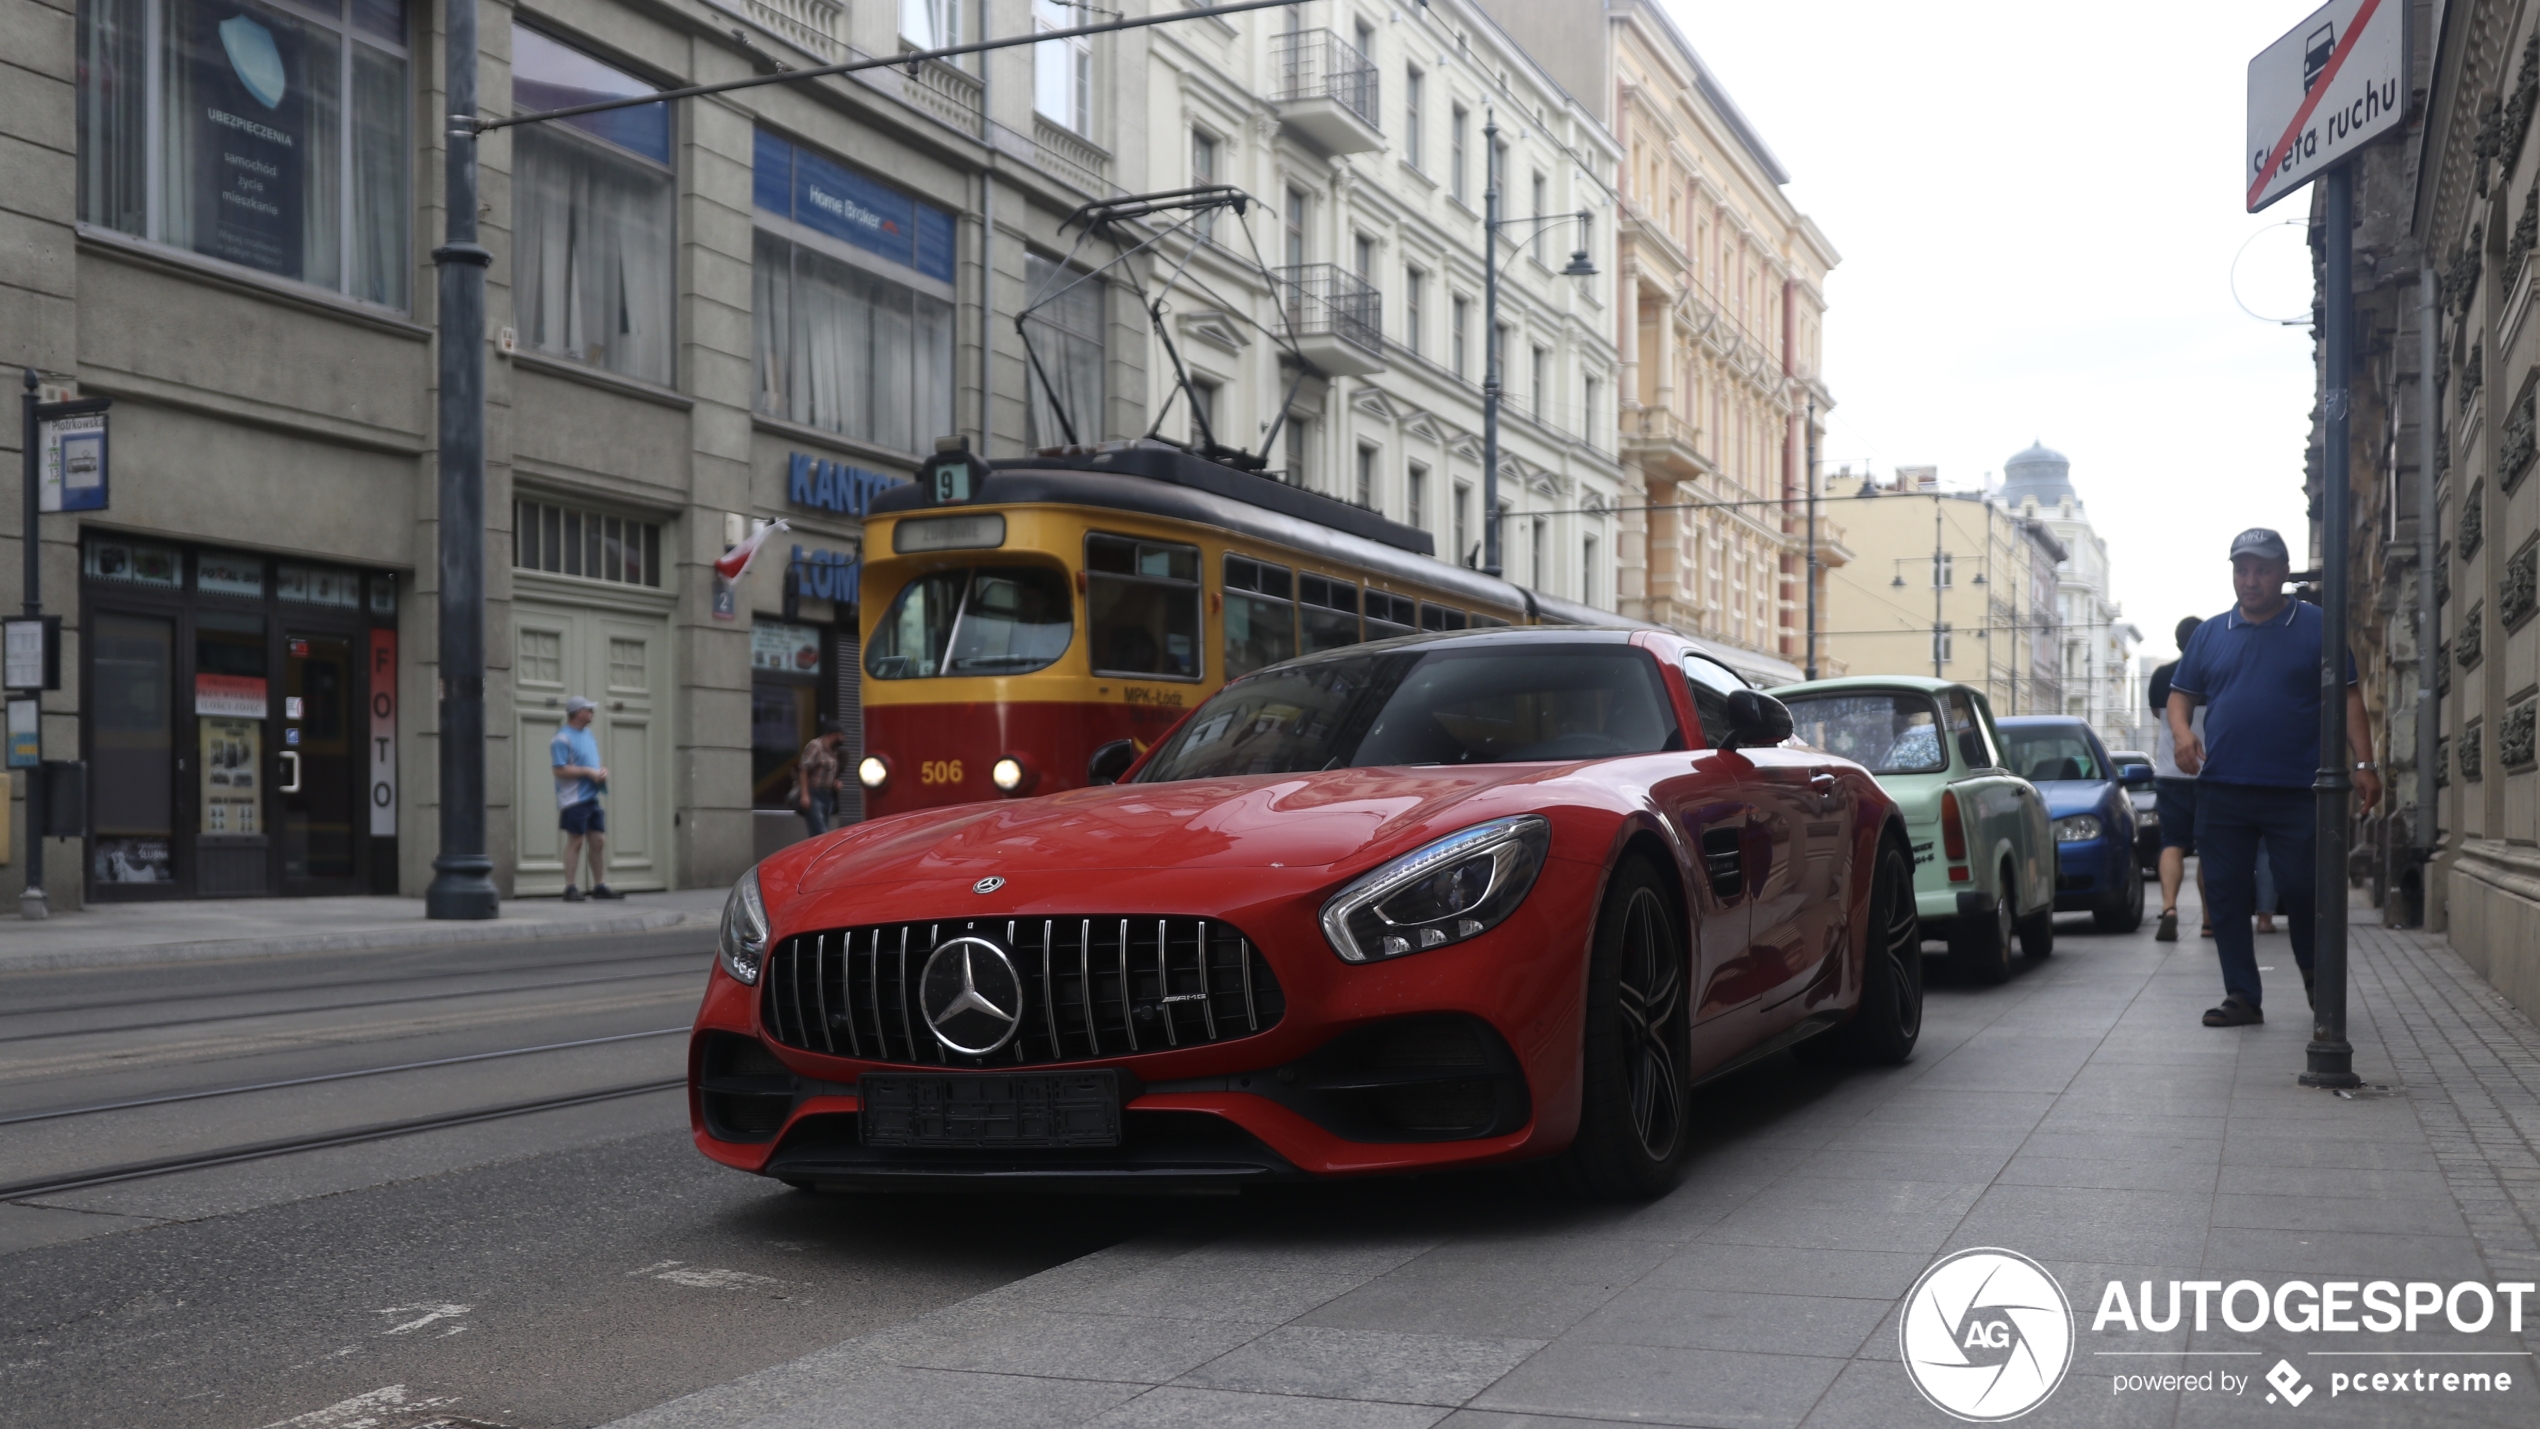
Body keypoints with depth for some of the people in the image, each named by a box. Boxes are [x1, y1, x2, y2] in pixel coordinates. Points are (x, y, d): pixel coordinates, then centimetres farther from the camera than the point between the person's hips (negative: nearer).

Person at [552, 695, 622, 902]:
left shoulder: (587, 735, 17)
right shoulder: (562, 738, -11)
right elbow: (560, 770, -19)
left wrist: (603, 770, 4)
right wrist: (589, 772, -17)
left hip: (592, 797, 8)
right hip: (574, 799, -8)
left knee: (599, 841, 8)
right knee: (575, 842, -4)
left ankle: (600, 885, 16)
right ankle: (570, 888, 2)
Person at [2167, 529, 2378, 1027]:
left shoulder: (2317, 627, 5)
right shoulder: (2211, 633, 13)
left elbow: (2349, 699, 3)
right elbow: (2180, 694, 17)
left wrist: (2365, 764, -7)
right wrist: (2182, 732, -5)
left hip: (2295, 792, -3)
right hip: (2221, 792, 3)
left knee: (2302, 892, -2)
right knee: (2226, 897, 3)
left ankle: (2317, 982, 24)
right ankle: (2242, 997, 12)